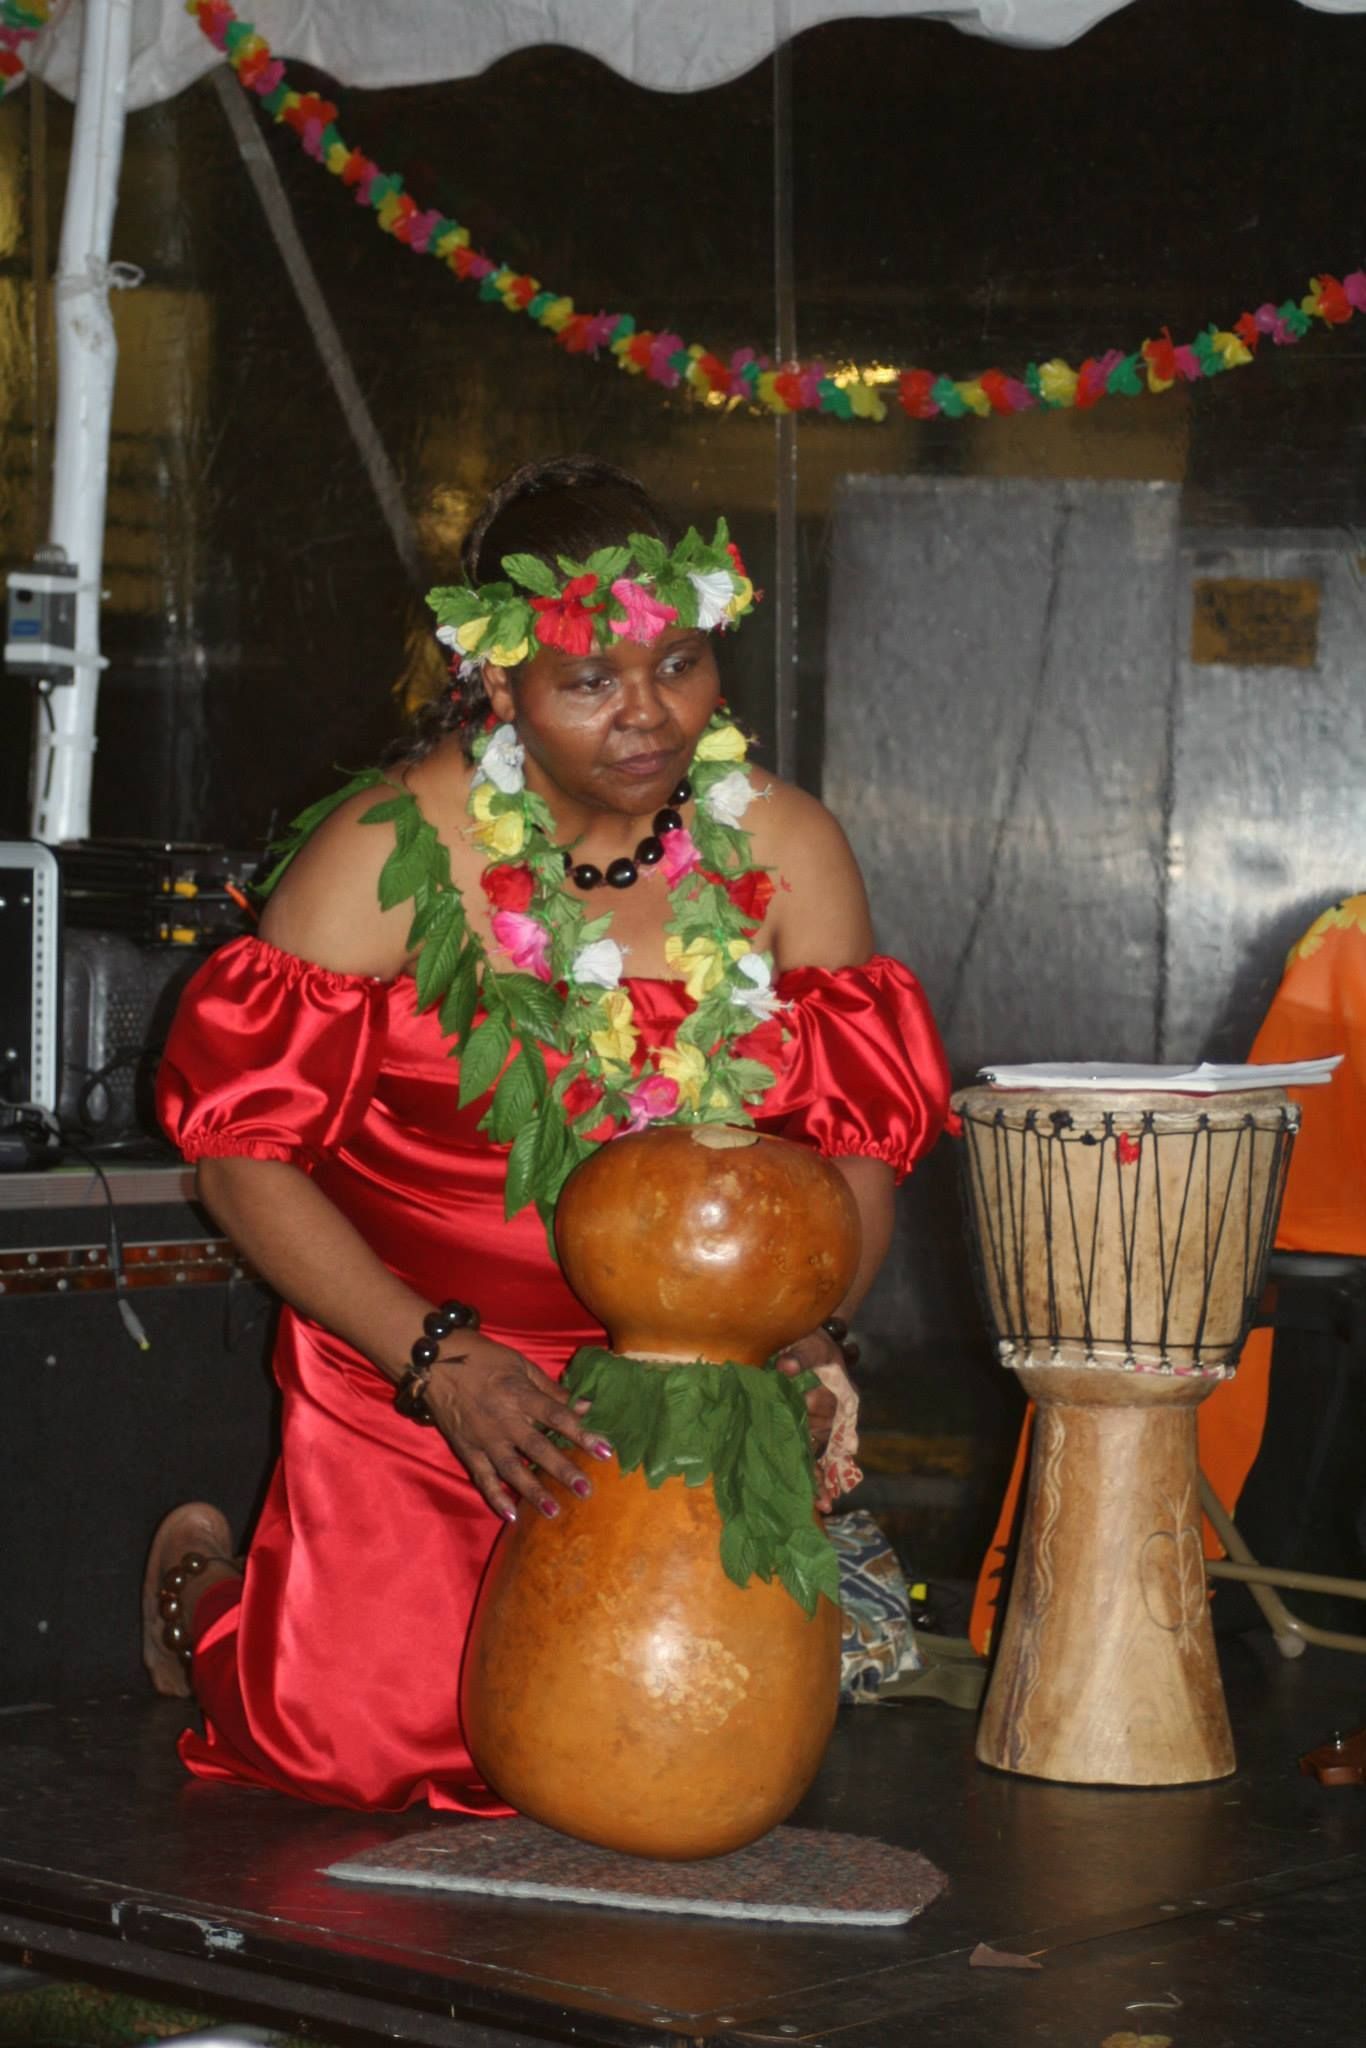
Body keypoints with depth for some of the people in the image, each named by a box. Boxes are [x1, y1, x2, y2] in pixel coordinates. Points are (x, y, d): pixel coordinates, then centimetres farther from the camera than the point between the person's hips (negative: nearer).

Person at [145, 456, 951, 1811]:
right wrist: (440, 1359, -22)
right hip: (410, 1378, -3)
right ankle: (206, 1592, 21)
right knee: (371, 1739, -14)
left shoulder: (784, 850, -1)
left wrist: (804, 1344, -17)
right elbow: (246, 1147, -12)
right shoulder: (391, 854, -12)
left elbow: (864, 1136, 3)